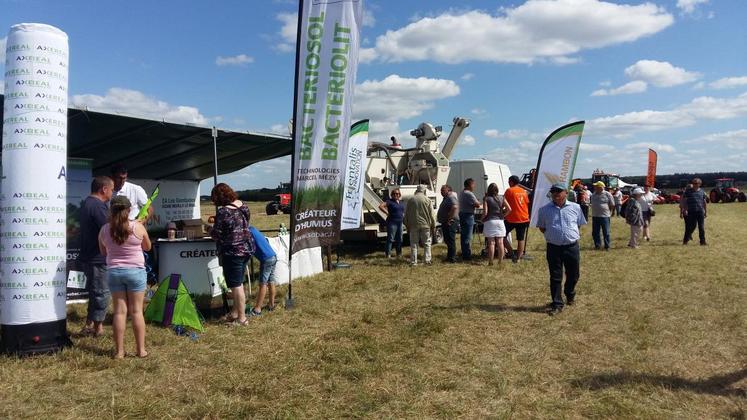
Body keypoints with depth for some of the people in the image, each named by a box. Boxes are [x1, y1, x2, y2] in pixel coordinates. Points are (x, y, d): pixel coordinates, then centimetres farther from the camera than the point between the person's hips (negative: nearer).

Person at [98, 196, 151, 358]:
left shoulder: (105, 229, -2)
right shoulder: (138, 227, -9)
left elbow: (103, 252, 11)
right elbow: (147, 247, 6)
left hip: (113, 272, 2)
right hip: (135, 271, -2)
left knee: (119, 311, 8)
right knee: (136, 311, 5)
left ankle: (119, 351, 11)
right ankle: (141, 349, 10)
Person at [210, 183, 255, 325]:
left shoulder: (223, 212, -18)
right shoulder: (242, 205, 4)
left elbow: (215, 234, -14)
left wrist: (211, 229, 10)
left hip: (232, 251, -8)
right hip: (247, 248, 8)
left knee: (236, 285, 1)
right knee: (238, 283, 19)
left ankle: (241, 318, 8)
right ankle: (234, 312, 29)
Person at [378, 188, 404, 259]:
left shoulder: (401, 202, 14)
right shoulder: (390, 201, -8)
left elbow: (403, 210, 33)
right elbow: (381, 206, -18)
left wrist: (403, 214, 13)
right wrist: (387, 213, -16)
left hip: (400, 222, 7)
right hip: (392, 222, -7)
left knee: (399, 239, 12)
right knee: (390, 238, -5)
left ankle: (399, 253, 22)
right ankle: (388, 254, -1)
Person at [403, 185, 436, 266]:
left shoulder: (410, 200, 5)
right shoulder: (427, 200, -1)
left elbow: (406, 214, 8)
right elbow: (431, 214, 0)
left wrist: (407, 226, 14)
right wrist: (433, 225, 7)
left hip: (413, 225, 1)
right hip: (425, 225, -1)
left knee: (414, 244, 5)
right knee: (427, 243, 9)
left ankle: (413, 262, 4)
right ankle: (427, 260, 5)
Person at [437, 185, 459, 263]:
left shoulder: (451, 197, -15)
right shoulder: (446, 198, 19)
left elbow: (455, 207, -31)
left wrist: (449, 219, -27)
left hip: (450, 223, -11)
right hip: (445, 223, 11)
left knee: (450, 240, -7)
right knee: (447, 240, 16)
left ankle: (452, 258, -4)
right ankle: (450, 256, 25)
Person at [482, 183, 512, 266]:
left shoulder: (486, 199, -6)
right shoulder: (501, 198, 6)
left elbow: (485, 212, -12)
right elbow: (509, 209, -1)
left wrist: (482, 218, 5)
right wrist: (502, 215, 11)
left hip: (490, 222, -3)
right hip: (500, 221, 3)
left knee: (491, 243, -1)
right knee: (500, 243, 7)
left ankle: (490, 262, 2)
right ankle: (500, 261, 12)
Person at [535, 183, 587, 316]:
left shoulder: (575, 208, 3)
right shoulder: (544, 210, 1)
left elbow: (579, 224, 15)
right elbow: (541, 228, 10)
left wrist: (572, 235, 4)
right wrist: (552, 235, 2)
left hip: (572, 246, 1)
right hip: (553, 248, -1)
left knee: (573, 275, 14)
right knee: (555, 277, 2)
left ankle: (570, 295, 42)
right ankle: (557, 304, 10)